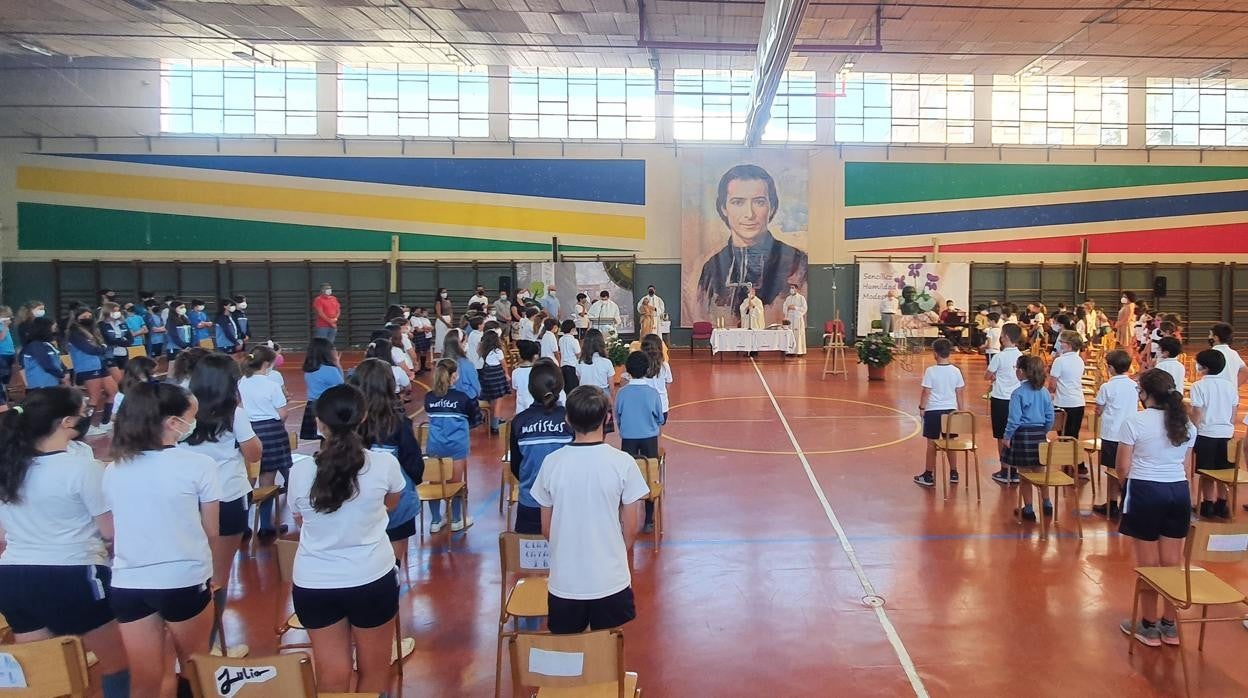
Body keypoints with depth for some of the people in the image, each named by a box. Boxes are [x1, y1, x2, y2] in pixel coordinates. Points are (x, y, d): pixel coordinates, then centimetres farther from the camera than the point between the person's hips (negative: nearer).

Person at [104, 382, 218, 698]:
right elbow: (211, 531, -2)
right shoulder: (198, 465, -10)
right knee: (194, 671, 20)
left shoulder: (112, 470, 3)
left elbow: (114, 531, 12)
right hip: (184, 582, -3)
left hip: (127, 584, 4)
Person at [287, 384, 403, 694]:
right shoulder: (384, 463, -14)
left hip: (314, 584, 1)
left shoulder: (300, 471, -11)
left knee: (332, 677, 13)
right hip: (372, 579, -1)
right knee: (374, 671, 17)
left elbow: (301, 521, 8)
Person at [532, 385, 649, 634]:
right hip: (611, 582, -1)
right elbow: (631, 529, -5)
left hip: (564, 583, 1)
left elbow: (546, 529, 3)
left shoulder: (552, 462, -7)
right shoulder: (622, 462, -12)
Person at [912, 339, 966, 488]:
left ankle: (928, 476, 9)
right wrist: (961, 411, 14)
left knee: (932, 444, 3)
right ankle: (953, 473, 24)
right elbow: (960, 393, 4)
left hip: (933, 411, -4)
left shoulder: (931, 371, -13)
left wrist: (922, 407, 2)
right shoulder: (955, 371, -1)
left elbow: (926, 392, -11)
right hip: (951, 410, 4)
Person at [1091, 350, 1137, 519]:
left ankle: (1112, 505, 12)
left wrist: (1098, 395, 10)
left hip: (1112, 434, -4)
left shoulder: (1107, 387, -12)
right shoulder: (1135, 386, 2)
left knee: (1112, 470, 5)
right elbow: (1136, 404, 15)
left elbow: (1098, 411, -5)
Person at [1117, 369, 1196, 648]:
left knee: (1148, 563, 5)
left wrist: (1129, 482, 13)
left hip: (1146, 491, -5)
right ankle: (1170, 626, 21)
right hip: (1179, 492, 5)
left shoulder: (1135, 422, -12)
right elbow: (1185, 467, 11)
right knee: (1173, 563, 12)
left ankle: (1149, 627, 14)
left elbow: (1123, 468, -8)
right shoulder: (1186, 425, 5)